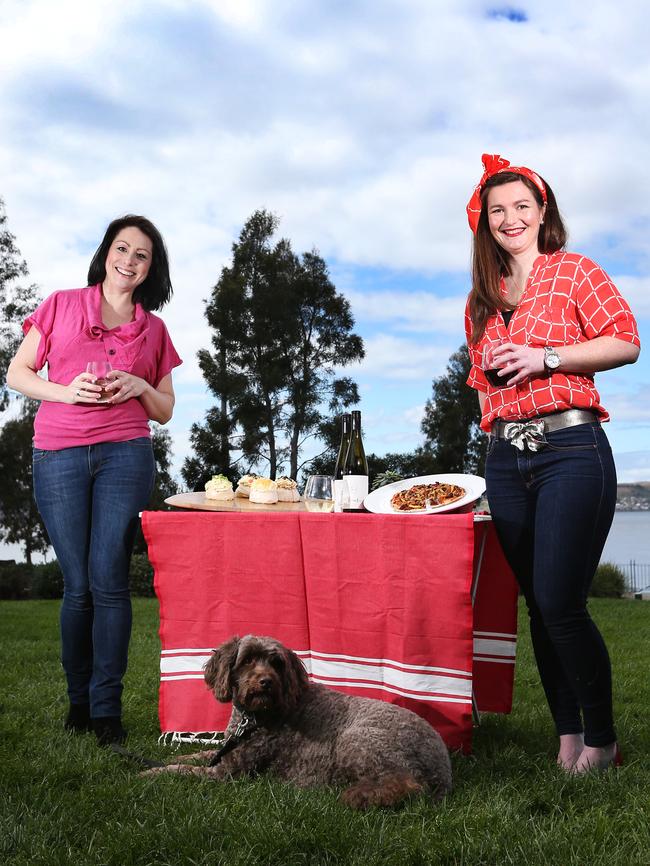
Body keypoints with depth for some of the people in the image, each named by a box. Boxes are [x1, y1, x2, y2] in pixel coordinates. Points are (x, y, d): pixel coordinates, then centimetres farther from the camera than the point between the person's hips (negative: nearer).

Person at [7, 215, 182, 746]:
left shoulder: (153, 328, 14)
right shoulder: (62, 305, 11)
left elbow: (165, 411, 18)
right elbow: (18, 373, 9)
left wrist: (140, 387, -3)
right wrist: (66, 392, -9)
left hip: (125, 456, 1)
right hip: (58, 457, 0)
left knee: (109, 581, -7)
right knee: (78, 586, 1)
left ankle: (106, 708, 1)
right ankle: (78, 701, 16)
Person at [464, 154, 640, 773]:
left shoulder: (573, 271, 4)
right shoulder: (482, 300, 20)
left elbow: (626, 343, -4)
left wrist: (546, 358, -12)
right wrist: (495, 440, 14)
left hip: (571, 449, -6)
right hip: (506, 459, 6)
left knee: (560, 603, -12)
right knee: (537, 605, 8)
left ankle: (601, 741, 7)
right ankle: (567, 735, 19)